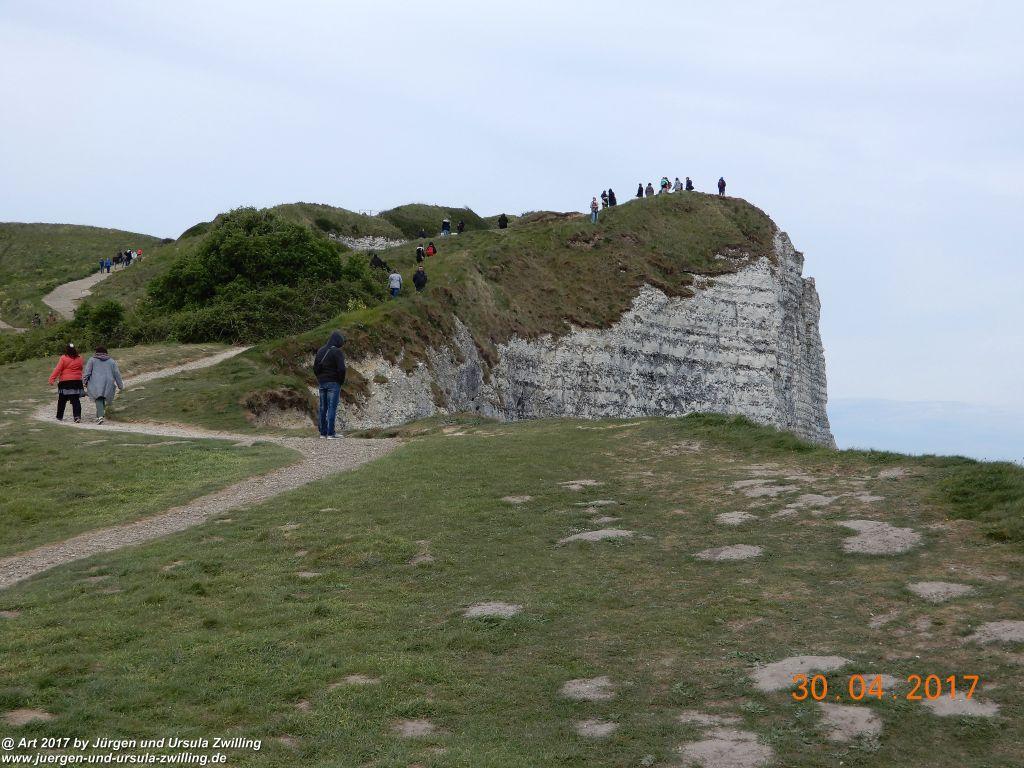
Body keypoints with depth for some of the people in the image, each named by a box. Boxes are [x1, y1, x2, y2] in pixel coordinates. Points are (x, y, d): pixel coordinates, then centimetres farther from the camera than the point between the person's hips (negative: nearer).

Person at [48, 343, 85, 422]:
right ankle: (77, 416, -14)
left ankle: (60, 417, 20)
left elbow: (58, 369, -12)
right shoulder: (79, 358, 3)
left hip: (65, 382, -3)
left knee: (62, 400, 11)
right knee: (76, 400, 1)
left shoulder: (63, 358, -9)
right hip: (77, 381, 3)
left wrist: (52, 379, -11)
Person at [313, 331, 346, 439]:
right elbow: (341, 369, -16)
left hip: (322, 383, 6)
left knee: (323, 408, 10)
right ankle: (330, 434, -7)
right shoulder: (337, 352, -12)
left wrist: (320, 379, 14)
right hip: (333, 383, -6)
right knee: (332, 408, -5)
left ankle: (323, 433, 12)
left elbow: (315, 367, 12)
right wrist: (341, 382, -2)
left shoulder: (320, 351, 10)